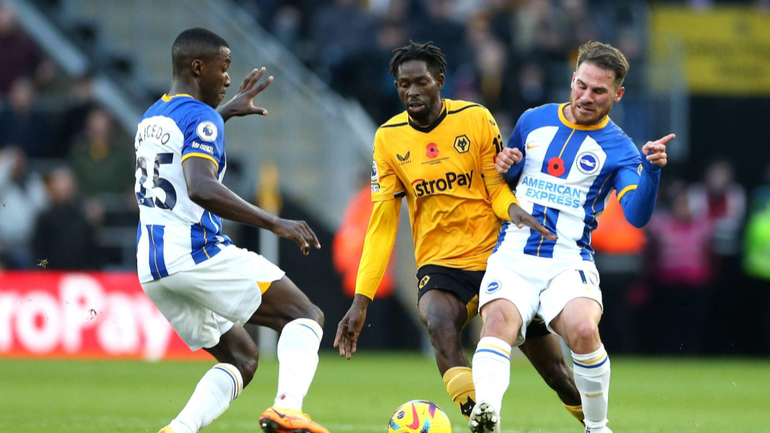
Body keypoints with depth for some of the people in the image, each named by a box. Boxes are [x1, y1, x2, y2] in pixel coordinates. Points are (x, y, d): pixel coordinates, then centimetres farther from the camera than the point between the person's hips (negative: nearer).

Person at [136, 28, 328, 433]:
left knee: (241, 358, 18)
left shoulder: (150, 118, 18)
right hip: (198, 255, -8)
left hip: (151, 269, 8)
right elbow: (201, 188, -27)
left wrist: (227, 110, 49)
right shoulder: (201, 118, -10)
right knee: (307, 316, -2)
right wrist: (275, 224, -25)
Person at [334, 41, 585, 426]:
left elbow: (498, 188, 2)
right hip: (439, 264, 0)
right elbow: (381, 225, 2)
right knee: (438, 322, -35)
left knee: (553, 367, 3)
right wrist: (361, 299, -5)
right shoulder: (388, 138, 0)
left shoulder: (476, 119, -4)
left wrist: (513, 209, -24)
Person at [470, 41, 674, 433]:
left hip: (569, 263, -2)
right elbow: (503, 179, 28)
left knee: (583, 329, -30)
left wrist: (651, 169, -30)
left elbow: (637, 216, -12)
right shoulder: (533, 121, 14)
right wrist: (502, 167, 4)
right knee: (499, 319, -30)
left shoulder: (617, 148, 3)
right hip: (512, 257, 2)